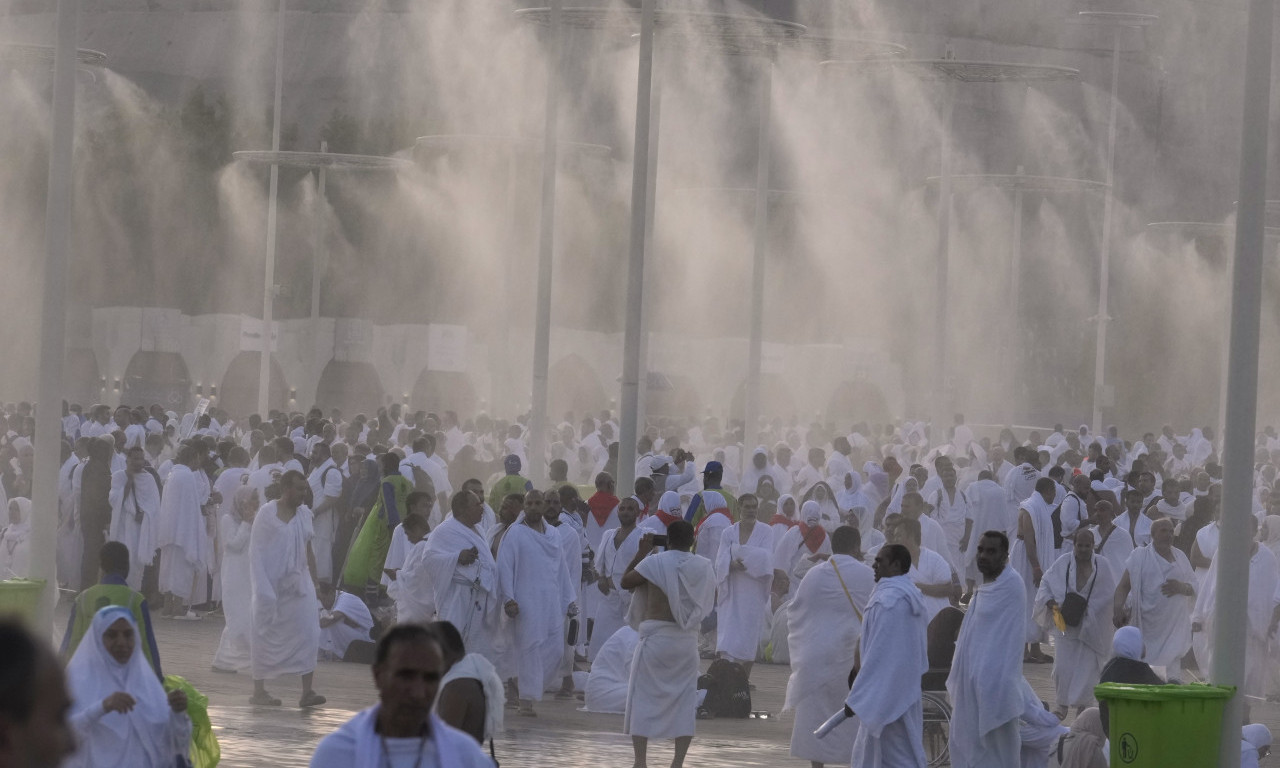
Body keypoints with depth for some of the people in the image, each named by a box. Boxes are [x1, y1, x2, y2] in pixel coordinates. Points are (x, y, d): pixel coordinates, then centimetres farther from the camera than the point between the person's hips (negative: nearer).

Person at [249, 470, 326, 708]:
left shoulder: (304, 513, 7)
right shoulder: (267, 513, -8)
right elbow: (256, 551, -8)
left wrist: (313, 581, 11)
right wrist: (263, 588, -14)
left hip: (299, 583, 5)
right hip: (273, 584, -5)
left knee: (308, 634, -7)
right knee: (266, 636, 4)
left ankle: (307, 691, -7)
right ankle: (258, 690, 14)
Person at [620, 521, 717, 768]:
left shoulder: (654, 562, -8)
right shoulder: (704, 566, 1)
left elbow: (625, 582, 2)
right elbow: (710, 599, 15)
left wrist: (641, 552, 10)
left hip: (655, 636, -3)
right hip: (687, 639, 3)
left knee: (643, 698, 4)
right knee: (685, 699, 10)